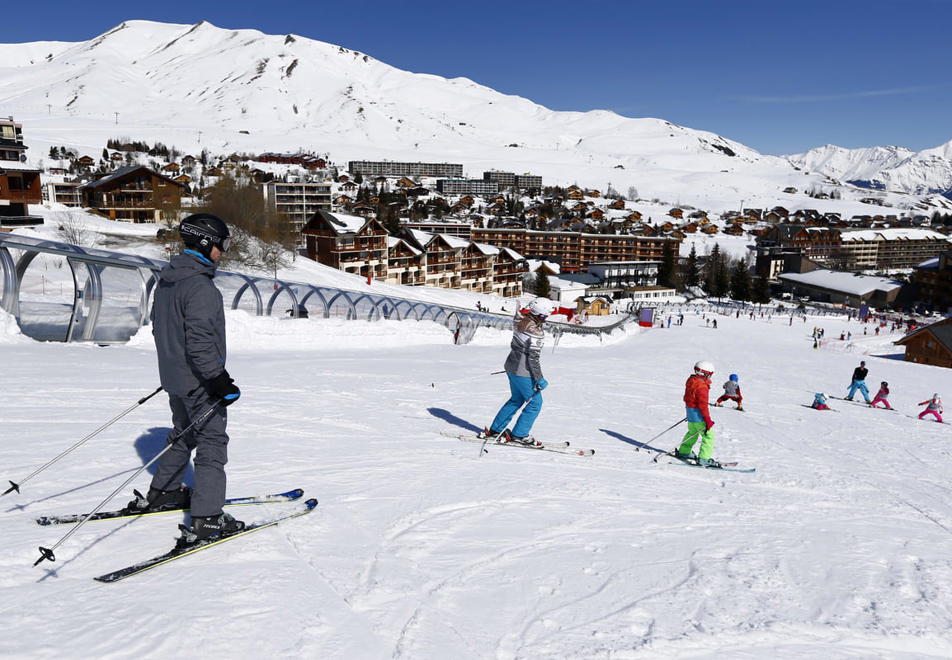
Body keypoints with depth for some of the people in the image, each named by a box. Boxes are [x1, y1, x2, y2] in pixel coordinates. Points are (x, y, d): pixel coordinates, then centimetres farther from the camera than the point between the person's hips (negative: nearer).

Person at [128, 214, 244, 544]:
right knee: (212, 443, -3)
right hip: (198, 381, -9)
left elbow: (158, 323, 18)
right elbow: (201, 341, -27)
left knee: (184, 434, 25)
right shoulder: (199, 286, -23)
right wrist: (220, 381, -23)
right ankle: (206, 519, -2)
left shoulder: (167, 277, 8)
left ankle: (162, 492, 39)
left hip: (174, 376, 10)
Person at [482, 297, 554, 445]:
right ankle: (519, 434, 16)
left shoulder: (520, 320, -1)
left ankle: (495, 429, 29)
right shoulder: (535, 332, -25)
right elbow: (533, 357, -22)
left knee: (516, 399, 24)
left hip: (512, 366, 9)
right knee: (535, 403, 8)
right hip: (524, 373, -9)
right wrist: (539, 379, -14)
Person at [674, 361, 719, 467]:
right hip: (698, 414, -10)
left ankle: (683, 452, 38)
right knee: (708, 435, -5)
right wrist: (708, 420, -22)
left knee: (692, 432, 27)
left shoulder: (691, 380, 5)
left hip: (690, 410, 10)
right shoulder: (702, 386, -24)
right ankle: (703, 459, -8)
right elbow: (703, 404, -26)